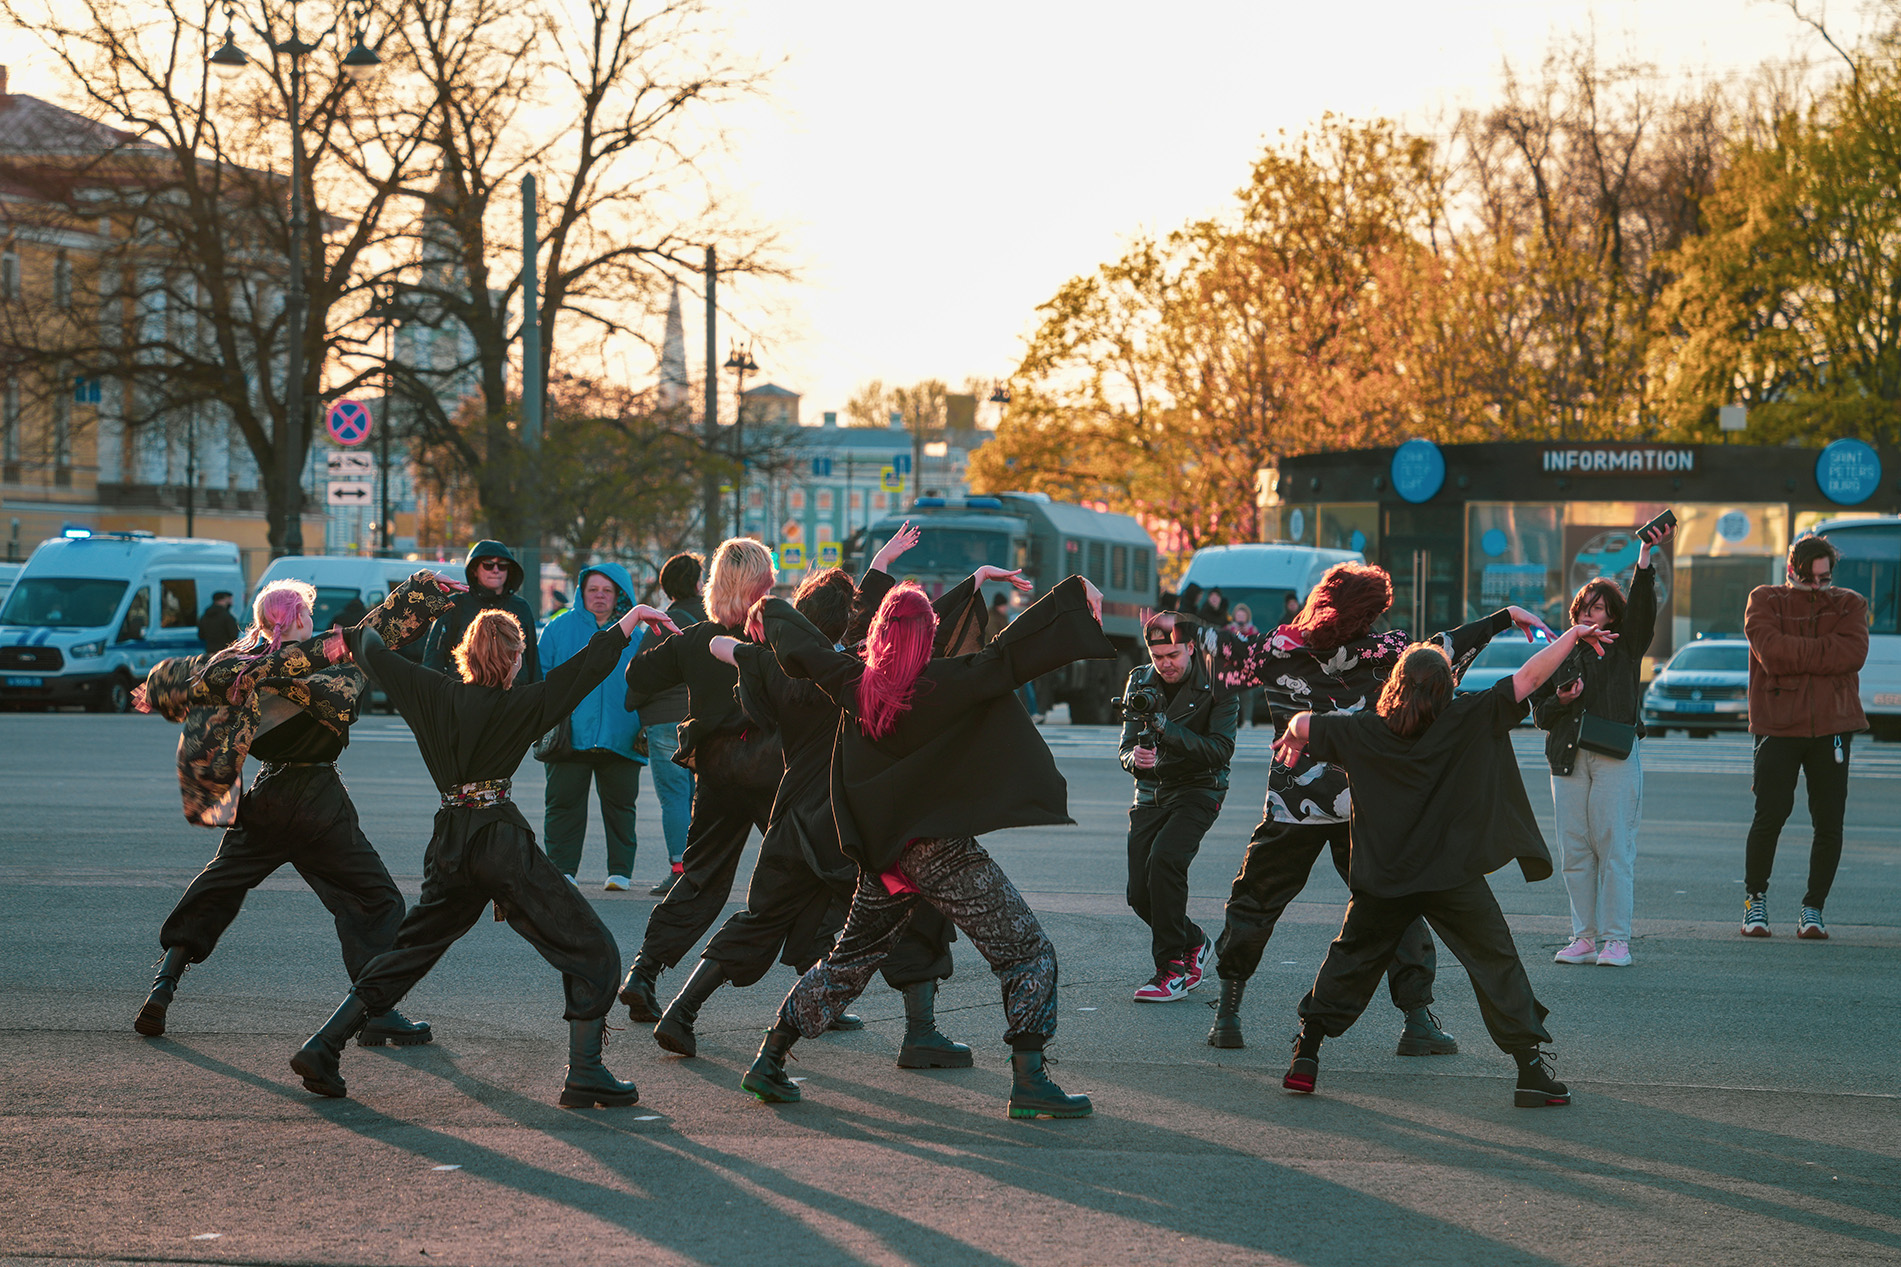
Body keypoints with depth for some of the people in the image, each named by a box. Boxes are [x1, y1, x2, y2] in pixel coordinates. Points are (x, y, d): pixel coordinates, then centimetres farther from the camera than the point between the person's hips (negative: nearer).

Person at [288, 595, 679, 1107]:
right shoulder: (518, 705, -7)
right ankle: (585, 1074, -4)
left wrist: (359, 635, 38)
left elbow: (373, 654, 17)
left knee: (409, 951, 21)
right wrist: (632, 617, 2)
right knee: (592, 950, 2)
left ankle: (322, 1049, 13)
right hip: (502, 843, -6)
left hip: (450, 848, 6)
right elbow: (585, 670, -7)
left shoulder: (436, 695, 6)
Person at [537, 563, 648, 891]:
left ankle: (620, 871, 13)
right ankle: (562, 869, 5)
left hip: (620, 738, 1)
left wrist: (645, 727, 5)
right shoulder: (560, 628, 8)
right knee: (564, 802, -1)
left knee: (619, 803, 5)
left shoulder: (634, 634, 10)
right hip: (570, 737, -1)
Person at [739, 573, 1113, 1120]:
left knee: (847, 963, 22)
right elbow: (1010, 655, -20)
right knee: (1029, 954, -1)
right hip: (944, 850, -6)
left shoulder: (854, 684, 2)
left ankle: (769, 1060, 22)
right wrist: (1073, 598, -18)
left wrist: (773, 609, 37)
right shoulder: (941, 685, -14)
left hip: (883, 856, 6)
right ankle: (1028, 1080, -12)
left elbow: (799, 648, 17)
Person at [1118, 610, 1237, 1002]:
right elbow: (1126, 747, 0)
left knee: (1164, 859, -29)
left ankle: (1173, 969, -20)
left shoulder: (1217, 684, -12)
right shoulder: (1140, 682, 0)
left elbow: (1221, 749, -21)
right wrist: (1135, 757, -26)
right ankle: (1194, 942, 27)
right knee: (1140, 895, -3)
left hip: (1198, 790, -5)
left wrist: (1166, 728, -30)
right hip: (1151, 793, 5)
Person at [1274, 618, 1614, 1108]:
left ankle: (1306, 1054, 15)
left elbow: (1302, 725, 10)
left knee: (1350, 960, 18)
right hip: (1456, 878, -2)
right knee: (1497, 962, 5)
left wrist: (1294, 736, 34)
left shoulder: (1365, 731, 0)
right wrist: (1573, 635, 7)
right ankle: (1530, 1064, -1)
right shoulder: (1469, 719, -5)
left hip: (1383, 882, 2)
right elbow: (1529, 678, -4)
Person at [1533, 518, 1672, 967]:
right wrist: (1559, 700, -5)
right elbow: (1540, 713, 16)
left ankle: (1616, 940, -4)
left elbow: (1641, 607, -7)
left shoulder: (1625, 647, 9)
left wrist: (1645, 558, -17)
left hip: (1616, 757, -3)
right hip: (1568, 758, 3)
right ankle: (1584, 938, 8)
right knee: (1574, 850, 2)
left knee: (1614, 847, -7)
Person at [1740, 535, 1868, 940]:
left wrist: (1794, 655, -11)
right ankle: (1755, 898, 14)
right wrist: (1821, 651, -10)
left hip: (1831, 726, 2)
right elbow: (1769, 649, -13)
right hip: (1778, 724, -2)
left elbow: (1852, 653, -9)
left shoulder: (1849, 605, 10)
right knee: (1770, 816, -5)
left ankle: (1813, 908, 10)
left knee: (1829, 823, -1)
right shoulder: (1765, 600, 6)